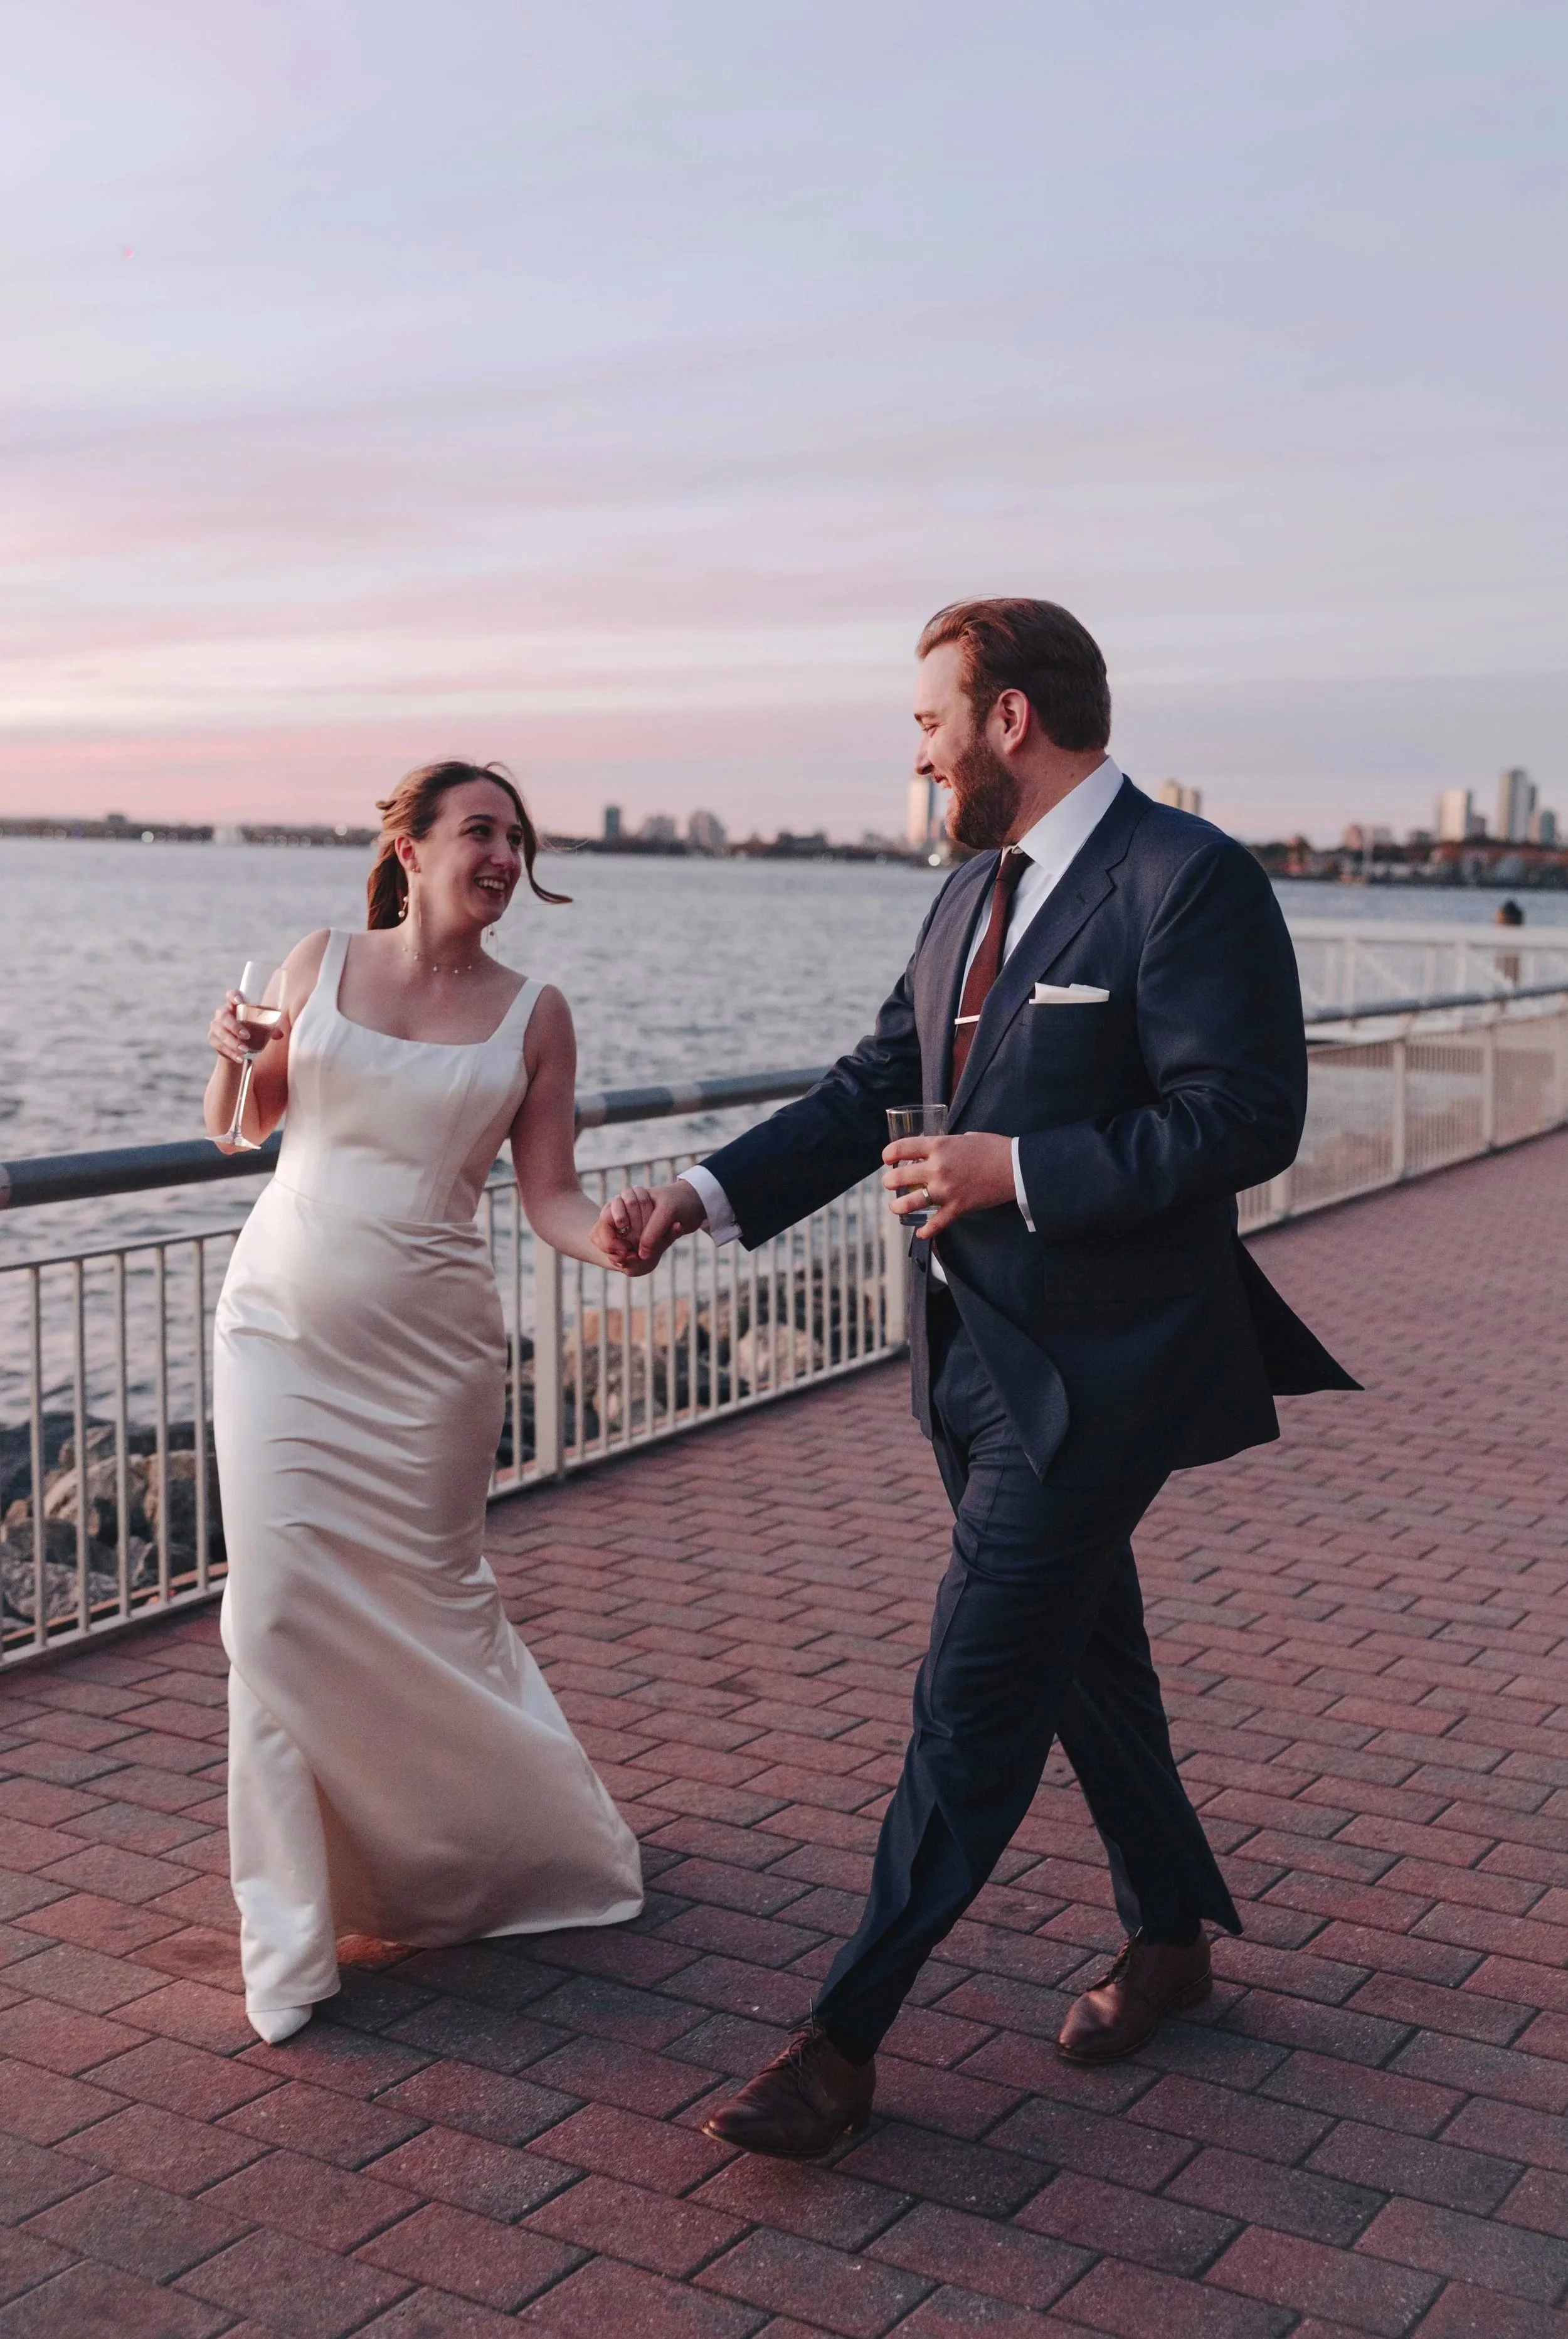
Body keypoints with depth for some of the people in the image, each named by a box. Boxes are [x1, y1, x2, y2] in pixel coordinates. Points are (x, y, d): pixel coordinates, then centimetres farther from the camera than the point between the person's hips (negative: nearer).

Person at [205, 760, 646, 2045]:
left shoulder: (533, 1013, 1)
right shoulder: (320, 964, 3)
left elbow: (550, 1191, -2)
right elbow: (239, 1125, 12)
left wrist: (610, 1241, -23)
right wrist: (232, 1057, -9)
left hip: (425, 1348, -1)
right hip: (279, 1323, 1)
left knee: (429, 1601, 6)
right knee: (278, 1608, -4)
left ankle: (532, 1837, 34)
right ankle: (291, 1933, 11)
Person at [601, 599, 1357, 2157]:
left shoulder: (1188, 882, -15)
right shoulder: (973, 896, 12)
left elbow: (1244, 1121, -20)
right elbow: (873, 1091, 12)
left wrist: (1016, 1172, -21)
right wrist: (705, 1195, 0)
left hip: (1092, 1373, -9)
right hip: (981, 1356, 9)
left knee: (974, 1699, -4)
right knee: (1080, 1660, 20)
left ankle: (846, 2039, 7)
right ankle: (1171, 1936, 40)